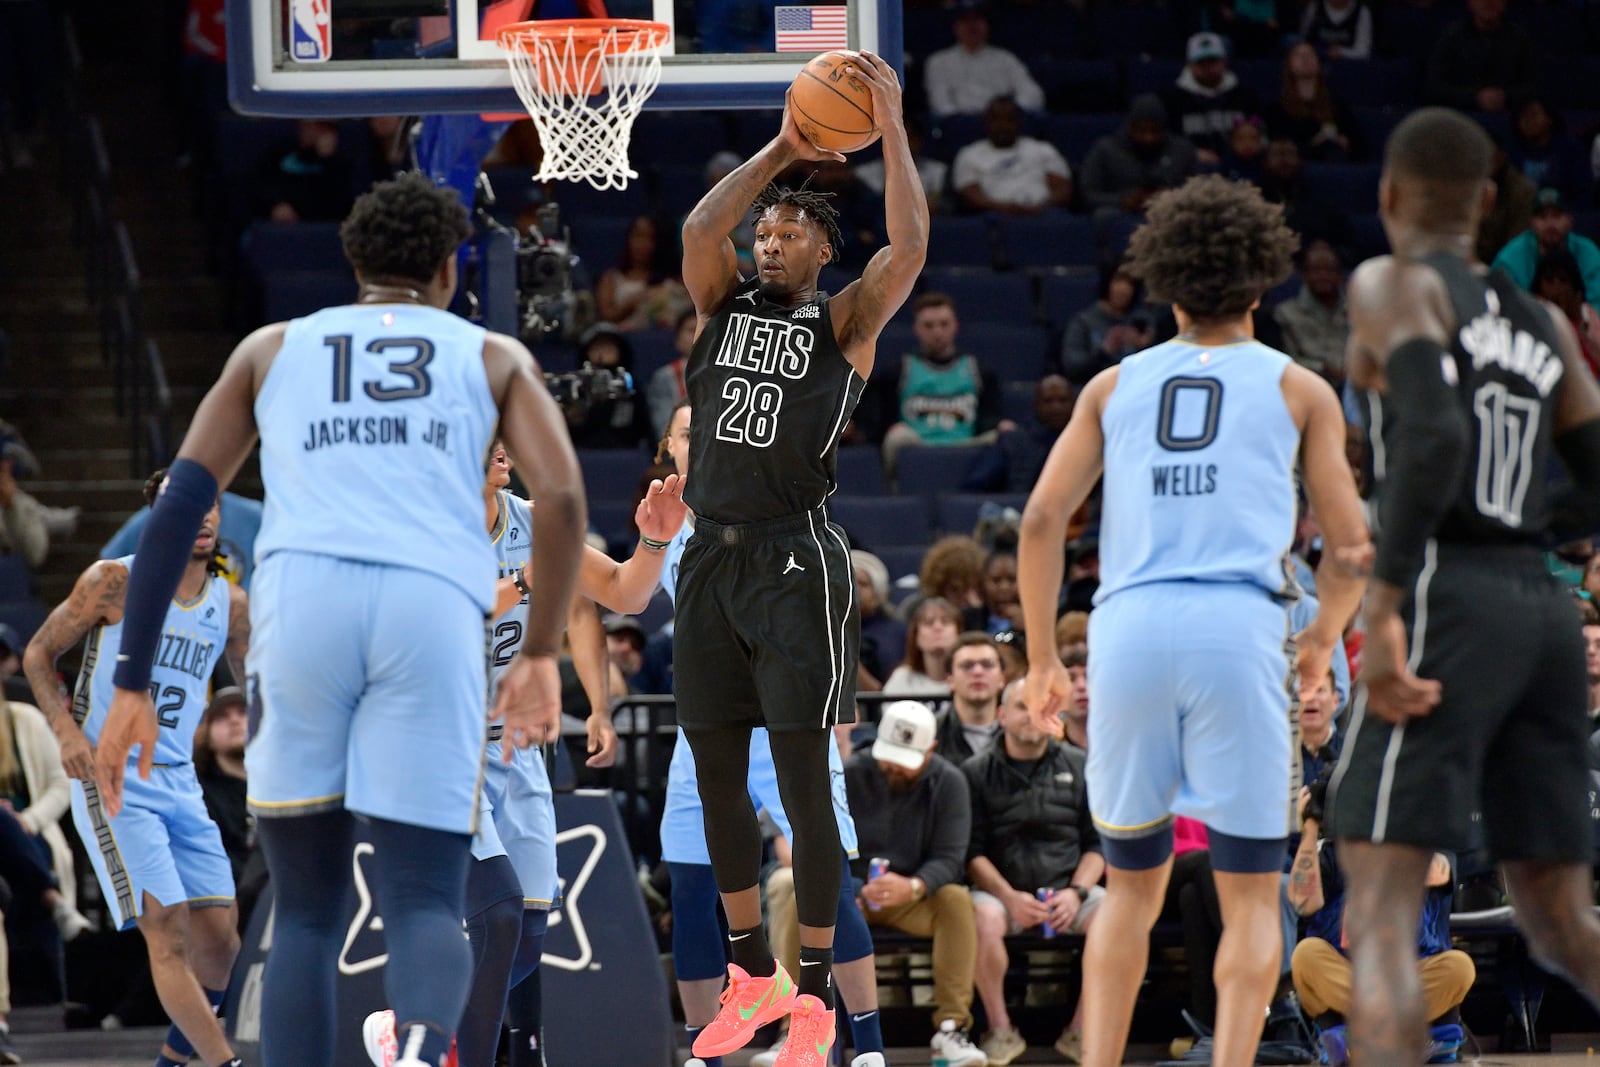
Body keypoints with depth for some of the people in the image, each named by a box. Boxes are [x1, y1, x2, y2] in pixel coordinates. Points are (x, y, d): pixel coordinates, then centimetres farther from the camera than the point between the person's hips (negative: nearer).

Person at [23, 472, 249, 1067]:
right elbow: (38, 654, 1)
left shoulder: (230, 604, 7)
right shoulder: (115, 582, -6)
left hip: (180, 785, 6)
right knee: (167, 930, -16)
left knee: (219, 935, 2)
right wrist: (67, 730, -13)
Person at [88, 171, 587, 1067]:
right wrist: (542, 653, 17)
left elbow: (178, 508, 16)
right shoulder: (494, 355, 24)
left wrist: (133, 685, 15)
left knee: (308, 914, 14)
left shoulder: (272, 348, 27)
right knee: (426, 905, -1)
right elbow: (562, 495, 7)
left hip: (303, 596, 1)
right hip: (434, 610, -1)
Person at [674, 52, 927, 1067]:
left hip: (796, 562, -6)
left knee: (803, 782, -5)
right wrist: (780, 151, -6)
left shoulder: (844, 322, 0)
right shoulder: (727, 302, 12)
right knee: (718, 776, 10)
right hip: (712, 557, 6)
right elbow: (699, 230, -7)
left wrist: (892, 126, -15)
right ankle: (754, 976, 22)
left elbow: (909, 249, -16)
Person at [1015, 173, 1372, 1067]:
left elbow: (1041, 520, 8)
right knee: (1251, 898, 4)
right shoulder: (1299, 390, 13)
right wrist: (1323, 641, 28)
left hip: (1130, 629, 2)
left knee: (1132, 887, 17)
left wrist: (1042, 658, 17)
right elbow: (1352, 553, 9)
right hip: (1239, 631, -2)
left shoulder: (1115, 385, 18)